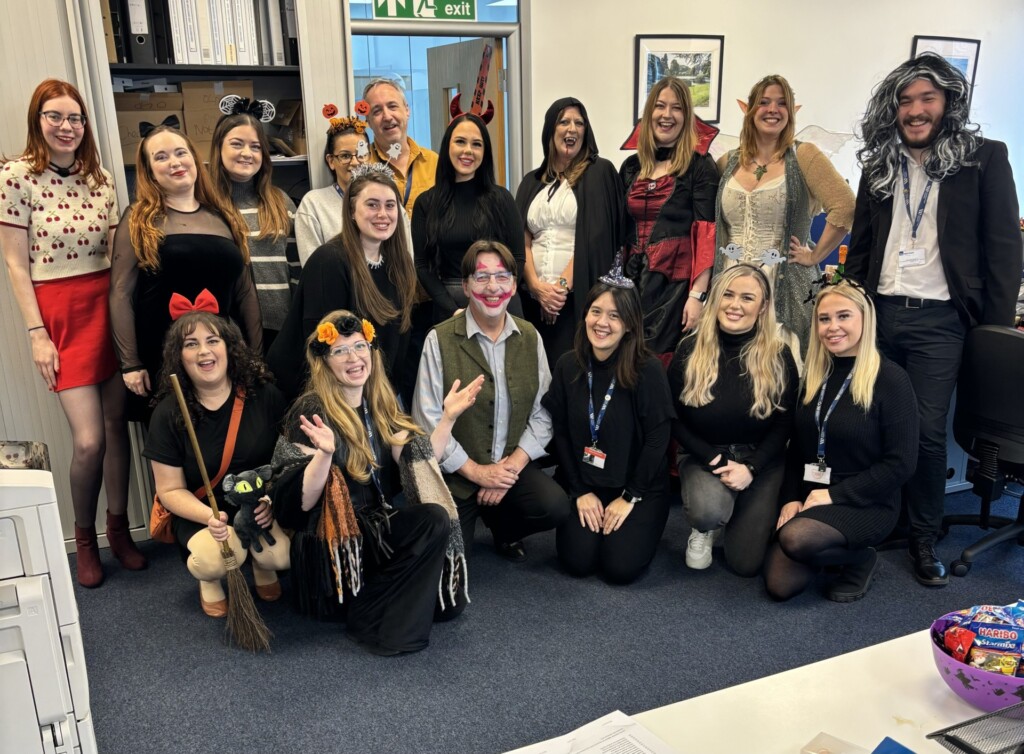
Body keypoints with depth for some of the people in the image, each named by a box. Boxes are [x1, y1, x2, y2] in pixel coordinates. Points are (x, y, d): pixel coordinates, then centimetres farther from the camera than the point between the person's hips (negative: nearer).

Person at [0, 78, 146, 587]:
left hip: (109, 306, 4)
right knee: (88, 439, -6)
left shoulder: (100, 178, 8)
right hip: (59, 313, -4)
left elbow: (117, 252, 11)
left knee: (117, 422, 7)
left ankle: (119, 529, 23)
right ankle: (84, 538, 18)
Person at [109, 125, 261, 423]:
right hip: (163, 360, -3)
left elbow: (246, 291, 10)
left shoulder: (224, 216, 10)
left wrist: (256, 357, 7)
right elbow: (121, 294, -4)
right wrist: (130, 363, -9)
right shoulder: (140, 220, 0)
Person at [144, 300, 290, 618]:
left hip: (263, 508, 1)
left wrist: (272, 499, -20)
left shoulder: (264, 395, -7)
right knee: (215, 561, -31)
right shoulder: (169, 414, -8)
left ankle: (262, 564, 14)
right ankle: (209, 579, 10)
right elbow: (171, 490, -4)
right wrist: (210, 517, -23)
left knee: (282, 554, -26)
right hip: (201, 513, -1)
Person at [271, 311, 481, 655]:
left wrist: (448, 417, -6)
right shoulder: (311, 410, -11)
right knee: (435, 521, -25)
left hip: (379, 527, 6)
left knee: (449, 601, -9)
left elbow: (419, 464, 2)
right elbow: (301, 502, -18)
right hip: (334, 542, -6)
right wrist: (325, 453, -34)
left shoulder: (380, 404, 8)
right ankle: (370, 618, -14)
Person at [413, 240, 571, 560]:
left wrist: (512, 465, -12)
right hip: (456, 473, -2)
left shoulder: (530, 337, 3)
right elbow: (427, 420, -12)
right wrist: (476, 471, -12)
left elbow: (542, 413, -1)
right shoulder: (440, 340, -10)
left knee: (555, 506, -22)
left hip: (514, 465, 3)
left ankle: (502, 527, 12)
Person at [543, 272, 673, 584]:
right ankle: (588, 510, 21)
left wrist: (630, 497, -12)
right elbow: (561, 433, 0)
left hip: (640, 487, -2)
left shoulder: (648, 369, -15)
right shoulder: (567, 366, -4)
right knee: (577, 562, -11)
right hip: (584, 484, 3)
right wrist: (579, 491, -4)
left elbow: (657, 438, -13)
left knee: (621, 568, -14)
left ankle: (641, 525, 19)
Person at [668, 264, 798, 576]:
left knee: (746, 563, -7)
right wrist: (713, 459, -14)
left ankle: (747, 519, 28)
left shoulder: (779, 357, -6)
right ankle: (703, 530, 6)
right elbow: (672, 418, -2)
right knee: (708, 511, -34)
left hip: (761, 460, 1)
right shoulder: (690, 350, -7)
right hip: (703, 455, 0)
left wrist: (751, 467, -16)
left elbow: (784, 424, -2)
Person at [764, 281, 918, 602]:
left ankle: (860, 559, -1)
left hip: (866, 504, -5)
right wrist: (792, 497, -3)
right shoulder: (814, 373, 7)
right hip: (809, 497, 5)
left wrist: (834, 494, -17)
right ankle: (830, 550, 18)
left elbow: (900, 464, -13)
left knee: (796, 538, -33)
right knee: (779, 585, -12)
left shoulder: (891, 379, -11)